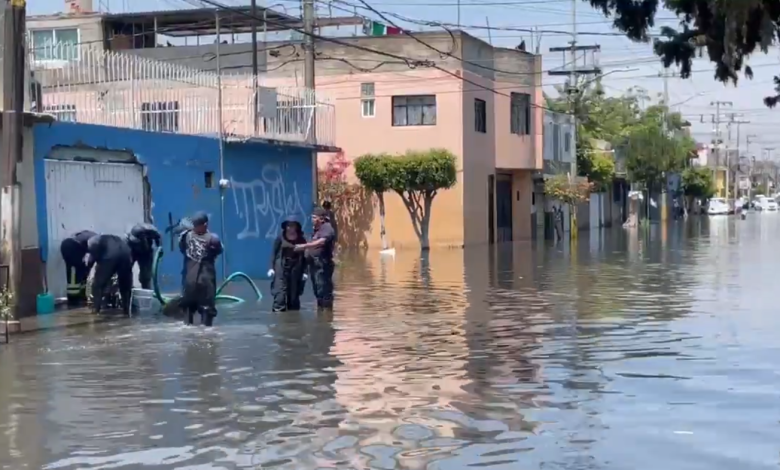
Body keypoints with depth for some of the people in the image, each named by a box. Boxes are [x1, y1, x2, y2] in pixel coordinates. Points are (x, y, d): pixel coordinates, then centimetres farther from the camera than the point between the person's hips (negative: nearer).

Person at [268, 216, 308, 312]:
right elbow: (274, 253, 3)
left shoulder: (301, 240, 4)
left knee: (294, 295, 6)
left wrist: (304, 272, -1)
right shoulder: (280, 238, 1)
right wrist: (271, 267, -5)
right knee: (280, 293, -10)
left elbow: (304, 257, 4)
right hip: (281, 268, -1)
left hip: (296, 269, 2)